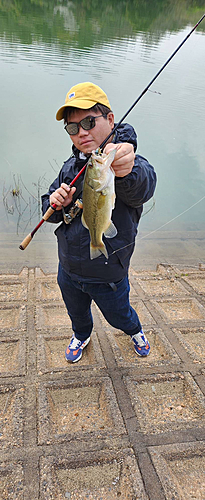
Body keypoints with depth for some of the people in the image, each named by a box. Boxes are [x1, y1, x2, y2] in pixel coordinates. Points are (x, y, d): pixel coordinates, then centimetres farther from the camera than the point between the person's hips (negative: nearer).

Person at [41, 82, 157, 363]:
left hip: (108, 276, -4)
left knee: (119, 316, 23)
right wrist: (55, 204, -20)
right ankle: (81, 336, 63)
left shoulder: (130, 166, -23)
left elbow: (142, 188, -47)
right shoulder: (71, 167, -3)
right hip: (68, 271, 5)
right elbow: (50, 213, 6)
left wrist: (127, 171, -71)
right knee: (77, 312, 29)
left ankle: (134, 330, 58)